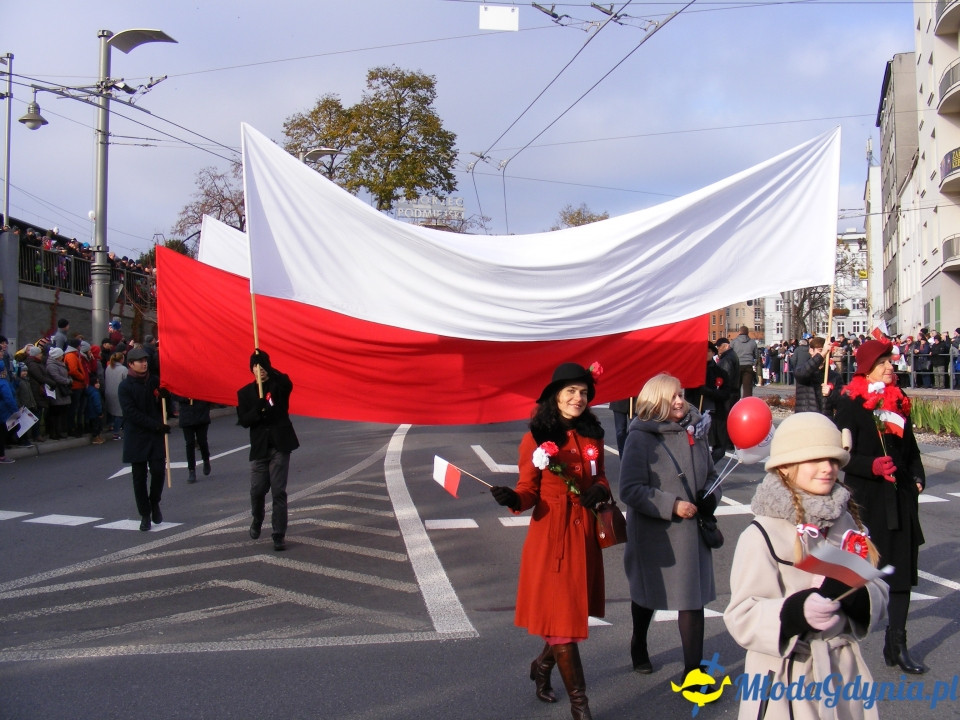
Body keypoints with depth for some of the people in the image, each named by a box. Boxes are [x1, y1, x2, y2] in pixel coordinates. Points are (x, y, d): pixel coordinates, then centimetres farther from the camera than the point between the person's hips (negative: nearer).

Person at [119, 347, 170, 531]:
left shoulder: (155, 381, 6)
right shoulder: (125, 386, -4)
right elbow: (131, 413, -11)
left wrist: (163, 423, 1)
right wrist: (156, 425, -16)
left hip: (156, 436, 2)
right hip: (136, 438, -2)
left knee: (158, 471, -8)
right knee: (139, 477, 4)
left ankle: (154, 503, 19)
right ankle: (145, 514, 14)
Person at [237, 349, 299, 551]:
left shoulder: (279, 386, 2)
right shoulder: (245, 393, 7)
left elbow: (286, 382, -24)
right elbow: (243, 420, -2)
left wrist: (267, 368, -33)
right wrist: (258, 410, -20)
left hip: (280, 445, -2)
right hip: (259, 447, 2)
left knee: (279, 491, -3)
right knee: (257, 490, 7)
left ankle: (279, 535, 2)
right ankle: (257, 521, 37)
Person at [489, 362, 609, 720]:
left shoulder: (592, 436, 7)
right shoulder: (536, 438, -7)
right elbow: (529, 491, -7)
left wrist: (600, 489, -6)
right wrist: (512, 498, -28)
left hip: (584, 533, 5)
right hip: (551, 534, -5)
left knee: (575, 609, 15)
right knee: (562, 617, -1)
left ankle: (543, 665, 43)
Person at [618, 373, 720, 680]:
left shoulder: (693, 430, 0)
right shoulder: (640, 438, -15)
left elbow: (711, 474, 12)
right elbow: (630, 490, -18)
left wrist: (710, 497, -8)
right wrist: (671, 505, -23)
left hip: (691, 530, 3)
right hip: (653, 534, -3)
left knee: (693, 599, 0)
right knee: (647, 590, 19)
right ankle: (639, 645, 46)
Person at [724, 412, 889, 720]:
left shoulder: (847, 523, 4)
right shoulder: (762, 535, -14)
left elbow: (878, 592, 6)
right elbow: (742, 617, -17)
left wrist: (856, 595, -17)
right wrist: (796, 611, -33)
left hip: (845, 671, 5)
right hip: (786, 681, -5)